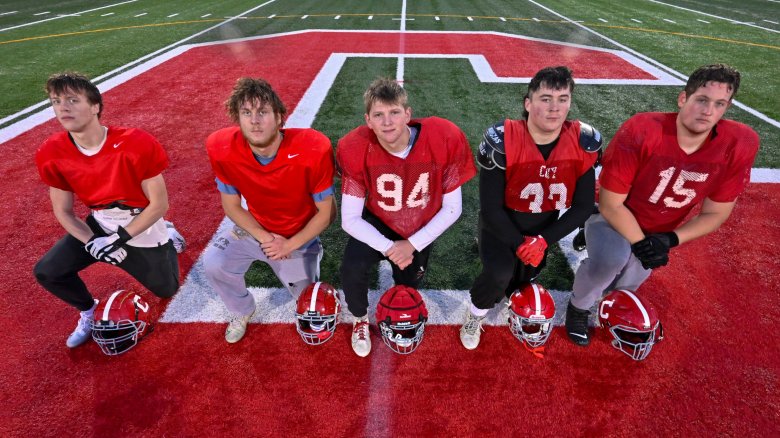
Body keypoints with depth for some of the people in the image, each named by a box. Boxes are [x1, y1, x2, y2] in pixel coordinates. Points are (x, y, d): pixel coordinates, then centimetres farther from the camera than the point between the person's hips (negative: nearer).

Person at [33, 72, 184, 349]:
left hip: (143, 226, -3)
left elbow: (159, 205, -22)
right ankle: (88, 310, 21)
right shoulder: (51, 155, -15)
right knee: (47, 272, -12)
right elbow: (63, 212, -3)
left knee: (166, 290, 10)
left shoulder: (136, 145, -29)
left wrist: (121, 238, -24)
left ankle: (168, 238, 40)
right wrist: (91, 243, -19)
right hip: (99, 224, 3)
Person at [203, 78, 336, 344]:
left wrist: (290, 245, -19)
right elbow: (231, 206, -7)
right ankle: (242, 311, 13)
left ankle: (310, 257, 42)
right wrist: (265, 237, -18)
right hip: (255, 229, 2)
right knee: (214, 264, -20)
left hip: (299, 236, -2)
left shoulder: (313, 150, -31)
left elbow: (327, 213, -19)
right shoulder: (222, 149, -22)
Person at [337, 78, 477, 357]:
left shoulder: (445, 140, -29)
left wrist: (412, 245, -22)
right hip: (377, 224, -1)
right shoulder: (354, 149, -28)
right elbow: (350, 219, -21)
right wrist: (388, 248, -31)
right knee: (352, 270, -25)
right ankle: (360, 319, 11)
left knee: (407, 286, 14)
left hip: (421, 230, 2)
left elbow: (452, 208, -17)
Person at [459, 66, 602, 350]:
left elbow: (583, 207, -9)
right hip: (501, 224, -4)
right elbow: (490, 208, -21)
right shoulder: (503, 141, -27)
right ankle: (476, 313, 8)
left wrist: (543, 241, -19)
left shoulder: (584, 143, -16)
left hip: (544, 227, 4)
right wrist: (519, 244, -21)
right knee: (500, 273, -27)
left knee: (523, 279, 12)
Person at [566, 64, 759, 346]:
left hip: (658, 232, 5)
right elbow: (610, 205, -25)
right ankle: (579, 306, -3)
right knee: (613, 257, -34)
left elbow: (716, 213, -7)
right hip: (614, 219, -4)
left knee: (626, 285, 9)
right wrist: (640, 244, -25)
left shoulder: (739, 145, -18)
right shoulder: (640, 132, -31)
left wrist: (669, 240, -20)